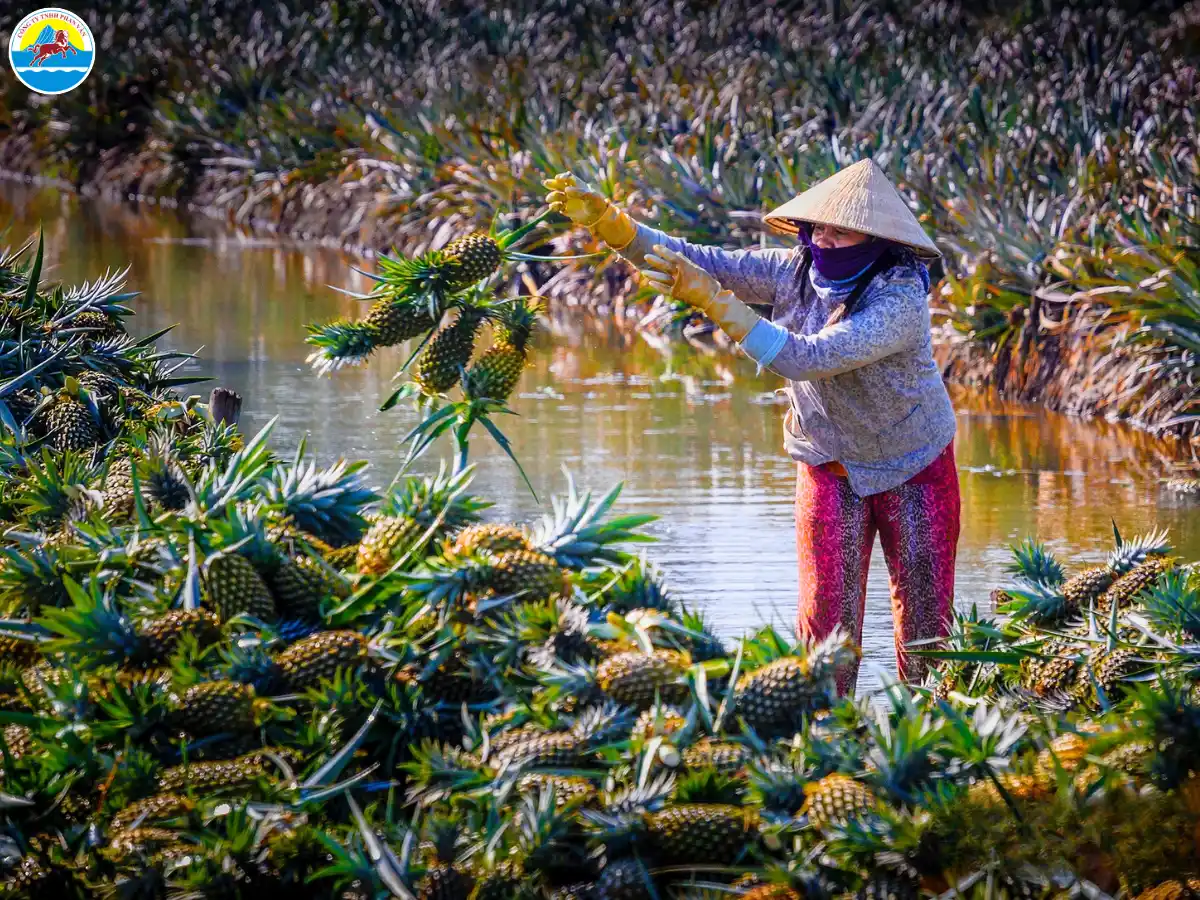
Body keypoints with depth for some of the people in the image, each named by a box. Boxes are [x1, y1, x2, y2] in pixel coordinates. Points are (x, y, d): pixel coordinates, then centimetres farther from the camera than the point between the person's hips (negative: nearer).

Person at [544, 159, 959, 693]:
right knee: (826, 610, -5)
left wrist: (713, 300, -43)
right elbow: (695, 261, -15)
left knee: (924, 614, 2)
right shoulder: (797, 271, -12)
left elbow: (807, 358, -39)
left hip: (913, 470, -4)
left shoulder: (900, 299, -30)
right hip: (829, 468, 4)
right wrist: (605, 220, -28)